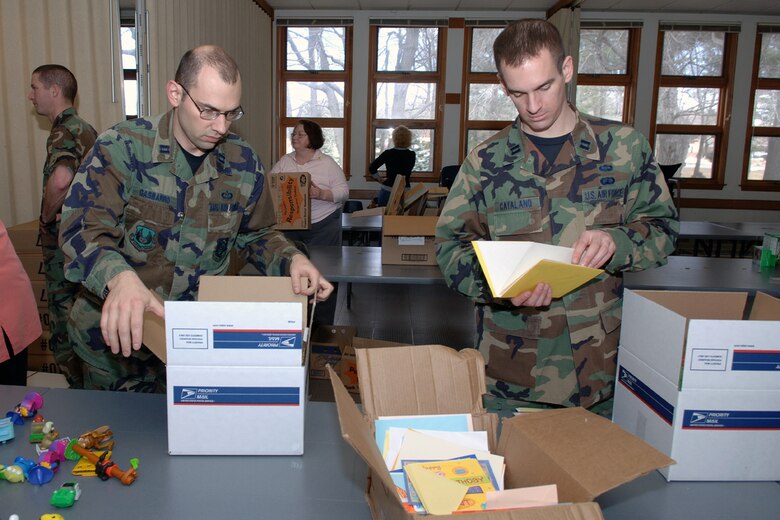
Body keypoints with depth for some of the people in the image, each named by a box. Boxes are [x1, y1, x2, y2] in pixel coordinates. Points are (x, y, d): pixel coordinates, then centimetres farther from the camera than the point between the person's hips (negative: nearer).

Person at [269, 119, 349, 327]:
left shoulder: (327, 162, 0)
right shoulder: (284, 162, 11)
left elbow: (343, 191, -4)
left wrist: (321, 194, -20)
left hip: (323, 225, -3)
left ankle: (323, 325, 10)